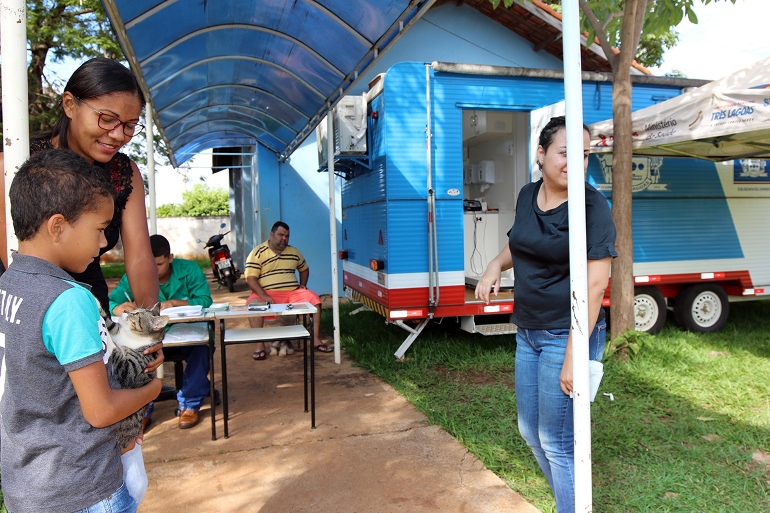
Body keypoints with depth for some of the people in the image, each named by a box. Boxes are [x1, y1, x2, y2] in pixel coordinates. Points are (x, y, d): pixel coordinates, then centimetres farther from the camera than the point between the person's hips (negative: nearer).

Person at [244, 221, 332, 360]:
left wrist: (303, 285, 11)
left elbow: (304, 269, 30)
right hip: (267, 294, -3)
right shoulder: (258, 253, -1)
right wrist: (263, 296, -21)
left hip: (292, 292, 4)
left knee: (314, 299, -19)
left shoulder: (294, 252, 14)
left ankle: (316, 340, -14)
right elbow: (250, 278, -8)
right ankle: (260, 346, -31)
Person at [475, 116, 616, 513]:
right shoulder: (527, 195, 5)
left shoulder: (591, 207, -16)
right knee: (530, 431, 20)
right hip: (528, 334, 8)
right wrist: (496, 264, 3)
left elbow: (594, 286, -21)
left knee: (557, 444, 2)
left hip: (565, 337, -8)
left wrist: (573, 356, -23)